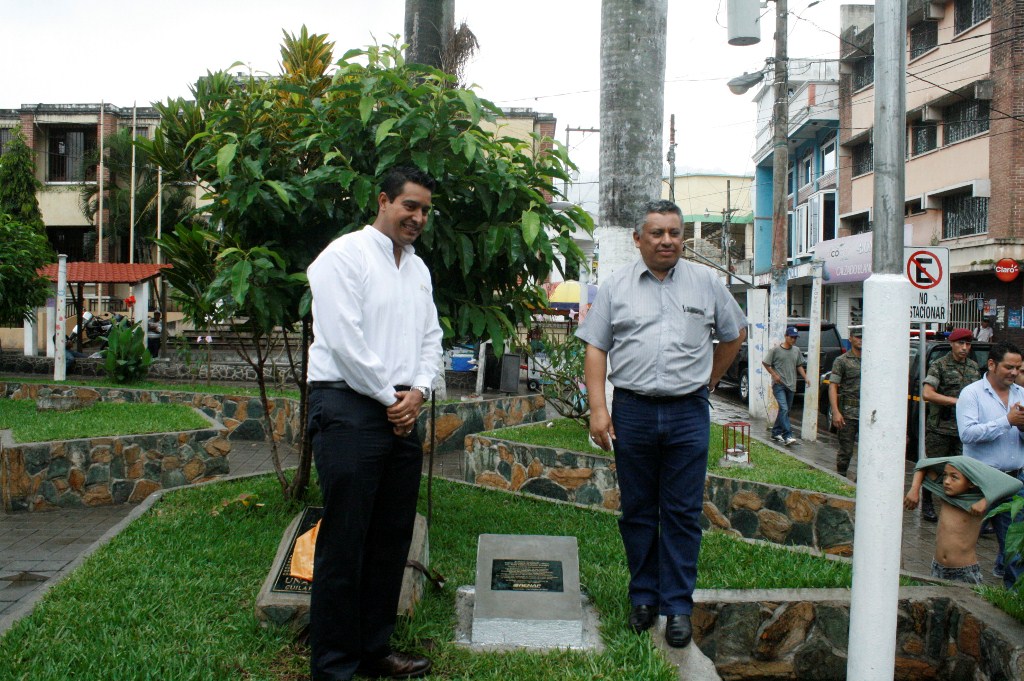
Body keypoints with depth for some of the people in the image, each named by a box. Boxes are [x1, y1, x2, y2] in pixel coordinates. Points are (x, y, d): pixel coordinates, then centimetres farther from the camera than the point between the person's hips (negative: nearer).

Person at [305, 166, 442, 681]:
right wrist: (390, 398, -8)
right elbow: (344, 339, -14)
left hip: (402, 413, 8)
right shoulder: (345, 255, -6)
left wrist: (418, 392, 0)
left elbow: (430, 337, 17)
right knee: (344, 542, -3)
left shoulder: (418, 268, 18)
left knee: (392, 538, 12)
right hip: (349, 409, -8)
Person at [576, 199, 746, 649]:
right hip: (632, 411, 0)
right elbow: (595, 349, 2)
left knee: (683, 513, 2)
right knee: (637, 510, 9)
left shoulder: (706, 283, 8)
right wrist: (598, 409, -6)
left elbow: (734, 334, 19)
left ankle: (678, 606, 12)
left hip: (689, 413, 0)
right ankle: (643, 596, 23)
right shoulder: (616, 286, 5)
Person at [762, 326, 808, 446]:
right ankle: (787, 436, -20)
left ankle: (776, 433, 23)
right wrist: (774, 375, -8)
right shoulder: (776, 350, -8)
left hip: (791, 385, 6)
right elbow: (765, 363, -1)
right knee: (784, 409, -17)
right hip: (779, 385, -6)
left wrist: (805, 377, 4)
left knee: (786, 410, 11)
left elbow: (799, 366, 18)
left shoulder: (796, 351, 9)